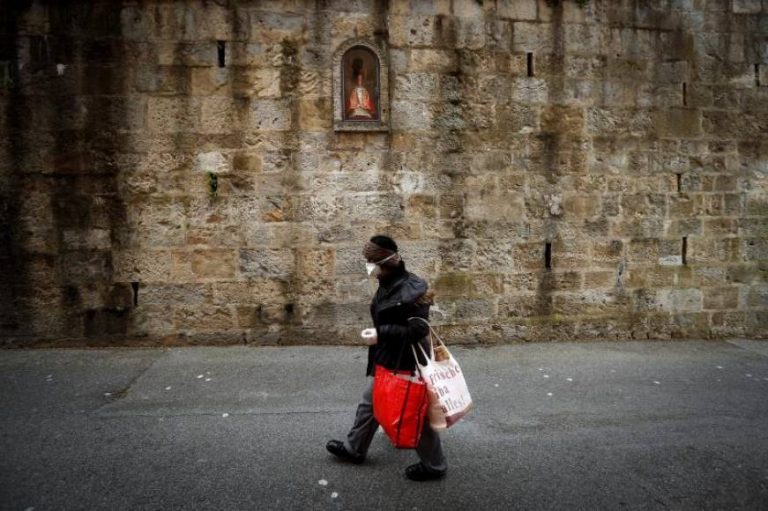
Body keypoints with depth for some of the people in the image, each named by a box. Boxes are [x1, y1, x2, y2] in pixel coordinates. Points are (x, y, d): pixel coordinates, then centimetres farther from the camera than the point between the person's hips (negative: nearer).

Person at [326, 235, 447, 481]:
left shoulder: (411, 290, -26)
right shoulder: (388, 284, 3)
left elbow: (417, 330, -27)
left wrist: (380, 334, -24)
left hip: (405, 363, -9)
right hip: (385, 359, 9)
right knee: (370, 403, 22)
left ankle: (434, 465, 26)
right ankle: (354, 448, 42)